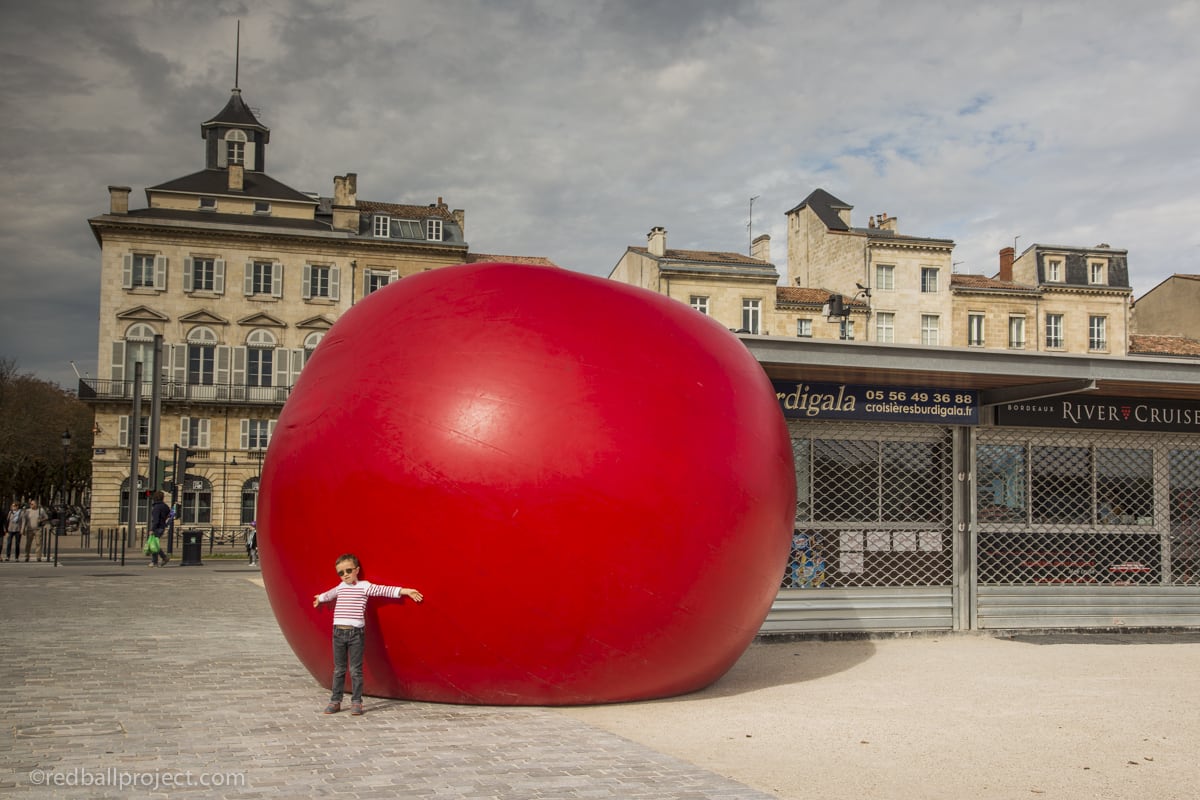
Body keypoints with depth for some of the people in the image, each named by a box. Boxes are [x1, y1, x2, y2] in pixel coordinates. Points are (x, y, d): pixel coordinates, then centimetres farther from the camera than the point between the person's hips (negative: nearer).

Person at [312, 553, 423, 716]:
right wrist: (320, 598, 58)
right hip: (339, 632, 4)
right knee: (339, 670, 10)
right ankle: (335, 701, 16)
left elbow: (384, 590, -10)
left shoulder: (365, 586, -1)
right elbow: (329, 594, 37)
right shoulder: (340, 588, 14)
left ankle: (356, 702, 5)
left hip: (355, 633, -4)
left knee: (356, 670, 0)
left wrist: (406, 591, -20)